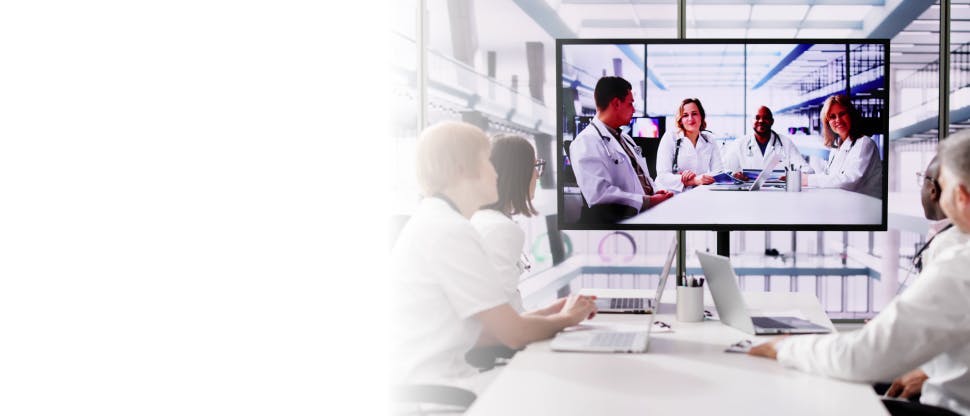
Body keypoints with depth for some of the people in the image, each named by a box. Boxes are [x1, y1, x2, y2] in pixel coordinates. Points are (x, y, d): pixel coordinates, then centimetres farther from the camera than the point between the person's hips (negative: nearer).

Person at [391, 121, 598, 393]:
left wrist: (548, 314, 9)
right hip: (432, 391, -9)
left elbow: (485, 327, 15)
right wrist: (567, 318, 5)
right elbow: (514, 335, -13)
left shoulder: (432, 222, 14)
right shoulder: (450, 231, -16)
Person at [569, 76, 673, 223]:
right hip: (615, 218, -10)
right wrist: (648, 201, -18)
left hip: (647, 213, 10)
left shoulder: (625, 138, 24)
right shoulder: (586, 142, -9)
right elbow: (599, 193, -22)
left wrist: (657, 193, 3)